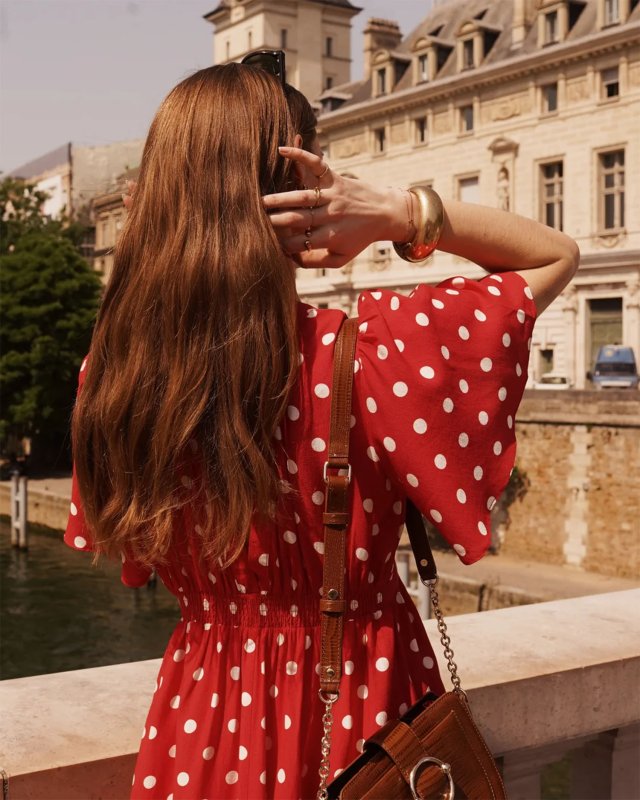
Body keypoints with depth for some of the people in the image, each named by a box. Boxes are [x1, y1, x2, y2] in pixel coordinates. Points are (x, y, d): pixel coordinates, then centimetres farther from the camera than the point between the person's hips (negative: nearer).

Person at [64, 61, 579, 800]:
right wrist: (399, 212, -22)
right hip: (355, 700, -3)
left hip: (203, 714, 4)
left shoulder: (110, 370, -12)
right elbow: (556, 254, -10)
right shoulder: (362, 349, -24)